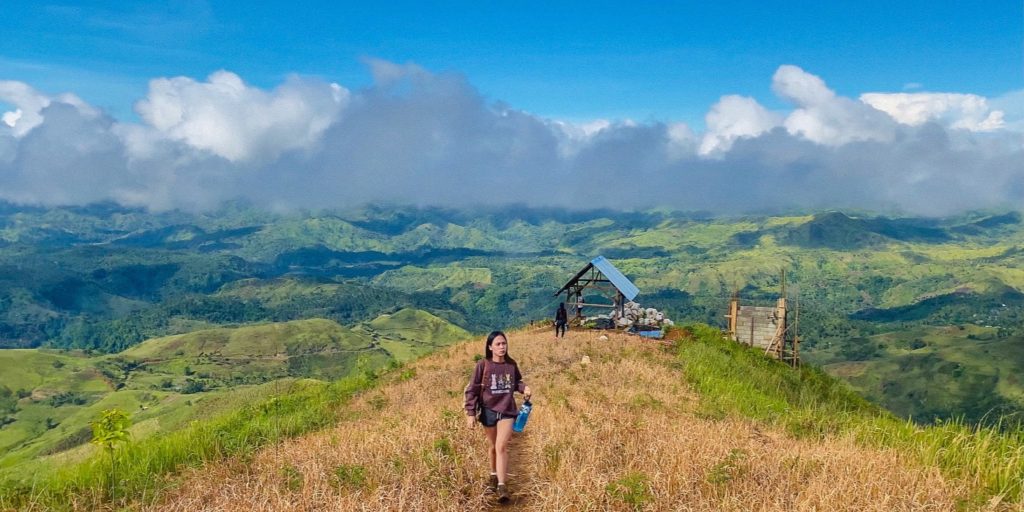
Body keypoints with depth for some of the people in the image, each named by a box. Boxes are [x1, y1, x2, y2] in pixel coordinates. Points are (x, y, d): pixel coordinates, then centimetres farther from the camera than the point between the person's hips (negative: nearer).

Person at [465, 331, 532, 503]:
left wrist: (524, 388, -7)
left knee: (501, 447, -11)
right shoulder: (483, 365, -11)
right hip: (488, 411, 0)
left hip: (507, 411, 0)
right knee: (494, 446, 16)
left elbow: (516, 382, 15)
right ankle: (494, 475, 41)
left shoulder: (511, 364, -3)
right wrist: (470, 413, -10)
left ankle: (502, 486, -11)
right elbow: (472, 389, -7)